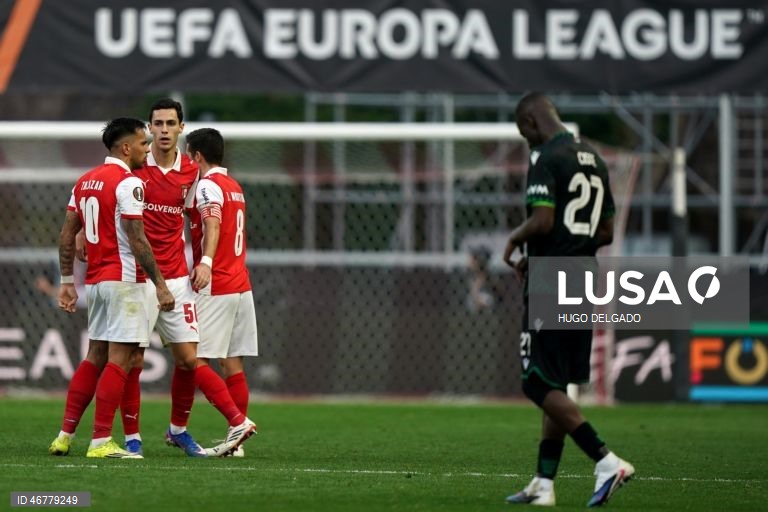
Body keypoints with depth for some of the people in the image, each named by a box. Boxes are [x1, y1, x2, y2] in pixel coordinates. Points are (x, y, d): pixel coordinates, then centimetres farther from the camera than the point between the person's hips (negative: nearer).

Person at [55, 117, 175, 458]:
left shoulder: (84, 182, 13)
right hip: (123, 280, -9)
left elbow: (67, 236, 13)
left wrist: (67, 282, 17)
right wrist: (160, 285, -14)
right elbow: (137, 242, -17)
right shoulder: (128, 184, -12)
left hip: (95, 280, 9)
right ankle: (101, 441, -10)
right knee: (120, 359, -7)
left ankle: (66, 435, 11)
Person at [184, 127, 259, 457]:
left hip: (215, 288, -9)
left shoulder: (208, 185, -10)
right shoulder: (233, 186, 19)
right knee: (232, 363, 6)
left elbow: (213, 223, -28)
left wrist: (206, 262, -42)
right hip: (241, 285, 9)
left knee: (195, 357, -8)